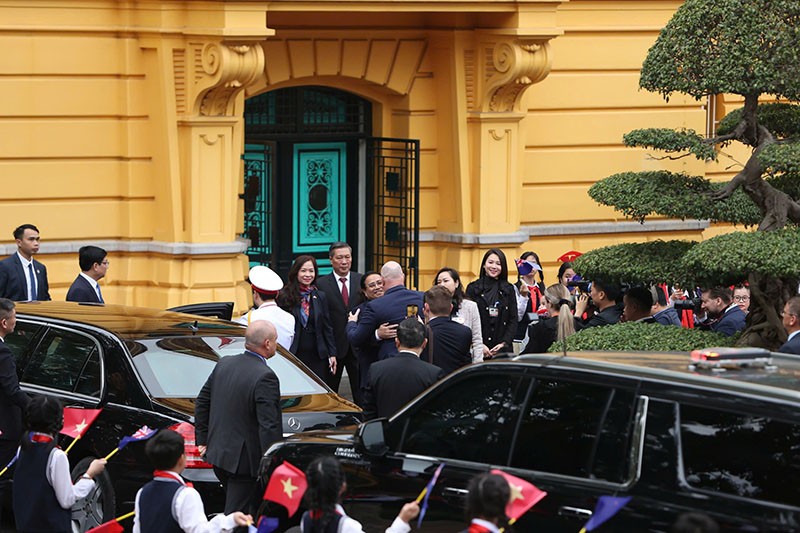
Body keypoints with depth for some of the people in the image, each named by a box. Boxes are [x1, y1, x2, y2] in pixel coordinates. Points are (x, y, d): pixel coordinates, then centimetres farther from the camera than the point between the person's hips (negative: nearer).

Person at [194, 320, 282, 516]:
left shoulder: (224, 364, 5)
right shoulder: (265, 377, -20)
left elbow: (202, 402, 14)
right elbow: (269, 426, -23)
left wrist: (202, 439, 22)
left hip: (218, 454, 8)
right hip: (243, 461, -8)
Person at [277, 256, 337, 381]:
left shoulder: (320, 297, 10)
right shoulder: (285, 297, 0)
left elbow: (327, 328, 12)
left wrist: (332, 354, 6)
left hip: (317, 356, 3)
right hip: (294, 355, -3)